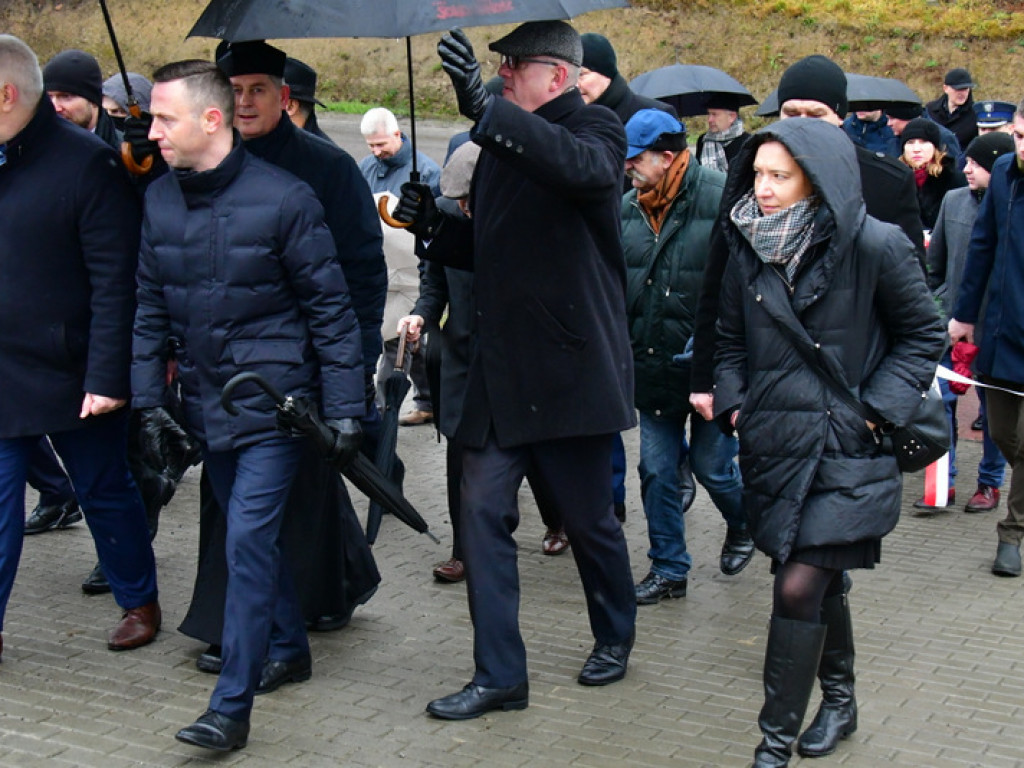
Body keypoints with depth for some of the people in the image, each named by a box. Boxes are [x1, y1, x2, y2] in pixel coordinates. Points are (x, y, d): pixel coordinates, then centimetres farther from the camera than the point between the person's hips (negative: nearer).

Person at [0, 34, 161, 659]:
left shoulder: (87, 164, -14)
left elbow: (116, 283, -16)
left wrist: (106, 377, -19)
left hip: (72, 377, -4)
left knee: (106, 492, 13)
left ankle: (140, 602, 31)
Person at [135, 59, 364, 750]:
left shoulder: (283, 198, -13)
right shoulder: (158, 201, 3)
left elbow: (331, 309, -9)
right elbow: (151, 310, 9)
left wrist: (345, 408, -11)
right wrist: (148, 402, 3)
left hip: (274, 401, -6)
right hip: (207, 403, 6)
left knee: (248, 540, -10)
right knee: (253, 535, 16)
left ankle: (231, 707, -6)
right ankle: (289, 649, 36)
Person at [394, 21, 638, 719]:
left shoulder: (595, 129, -7)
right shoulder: (503, 145, 14)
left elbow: (587, 168, -33)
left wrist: (484, 107, -41)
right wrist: (434, 225, 3)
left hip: (572, 367, -6)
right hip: (500, 368, 6)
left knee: (588, 519, 9)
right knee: (484, 514, 1)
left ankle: (615, 638, 34)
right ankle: (500, 676, 9)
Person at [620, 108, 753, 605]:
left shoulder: (721, 200, -13)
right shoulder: (628, 208, 5)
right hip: (651, 366, 5)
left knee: (711, 465, 6)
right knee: (657, 471, 8)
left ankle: (742, 525, 39)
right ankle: (668, 569, 21)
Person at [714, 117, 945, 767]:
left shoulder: (876, 247, -12)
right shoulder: (749, 247, 3)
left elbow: (923, 336, -1)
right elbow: (732, 340, 16)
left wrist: (878, 410, -9)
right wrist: (733, 403, 2)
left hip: (846, 450, -5)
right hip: (774, 442, 5)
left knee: (800, 587, -11)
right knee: (821, 580, 18)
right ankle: (840, 700, 38)